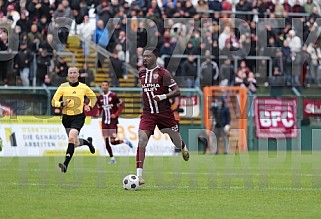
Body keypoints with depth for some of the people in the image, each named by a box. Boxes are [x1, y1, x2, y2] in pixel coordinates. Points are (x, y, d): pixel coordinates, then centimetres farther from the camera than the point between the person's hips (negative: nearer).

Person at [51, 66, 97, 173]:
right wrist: (62, 104, -19)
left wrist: (89, 106, -1)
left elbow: (93, 97, 18)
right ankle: (87, 142, 46)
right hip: (66, 117, 3)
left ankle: (66, 164, -28)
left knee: (71, 137, -26)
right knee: (75, 144, 10)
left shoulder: (84, 87, 0)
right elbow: (53, 102, 1)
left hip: (78, 117, -3)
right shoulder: (63, 87, -1)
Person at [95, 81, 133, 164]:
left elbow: (122, 105, -3)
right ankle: (112, 158, 11)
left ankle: (124, 141, 19)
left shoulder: (113, 96, -9)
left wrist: (116, 114, -11)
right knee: (106, 141, -1)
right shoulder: (100, 97, 6)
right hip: (104, 122, 5)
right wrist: (98, 114, -1)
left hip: (113, 121, -5)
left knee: (112, 141, -9)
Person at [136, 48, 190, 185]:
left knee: (177, 142, 10)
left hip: (165, 113, -3)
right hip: (148, 114, 3)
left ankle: (184, 148, 52)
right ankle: (139, 175, -20)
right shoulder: (141, 74, 8)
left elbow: (177, 91, -10)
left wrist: (163, 97, -22)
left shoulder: (163, 73, -9)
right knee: (141, 140, -18)